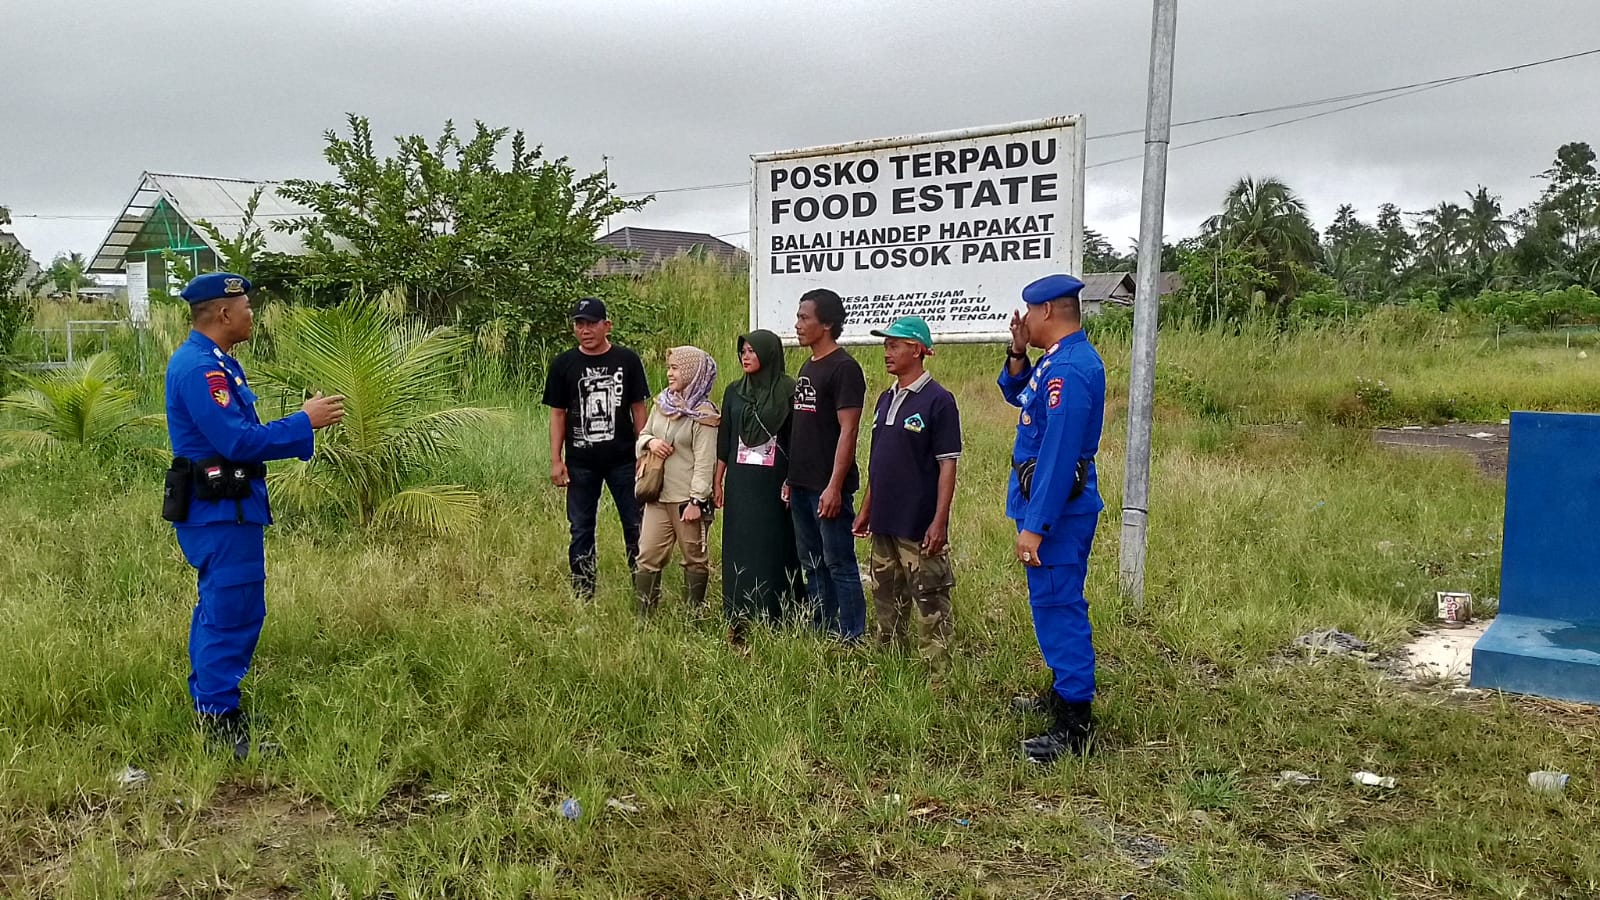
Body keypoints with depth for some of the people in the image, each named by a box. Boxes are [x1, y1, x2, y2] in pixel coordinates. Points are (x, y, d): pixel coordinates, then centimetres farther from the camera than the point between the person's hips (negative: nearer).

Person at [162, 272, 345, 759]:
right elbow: (237, 441, -25)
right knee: (233, 613, -7)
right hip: (221, 513, -11)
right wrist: (304, 422, -18)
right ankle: (220, 720, 1)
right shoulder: (200, 368, -19)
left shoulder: (213, 362, 14)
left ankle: (209, 704, 29)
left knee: (219, 609, 18)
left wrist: (303, 423, 11)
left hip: (220, 511, 11)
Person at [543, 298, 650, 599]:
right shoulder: (564, 365, 1)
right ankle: (583, 595, 17)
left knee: (636, 526, 4)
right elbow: (558, 414, 3)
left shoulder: (627, 360, 1)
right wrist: (556, 461, -2)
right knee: (581, 529, 8)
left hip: (623, 460, 0)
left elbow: (638, 408, 4)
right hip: (581, 463, 1)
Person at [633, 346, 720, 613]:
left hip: (688, 499, -6)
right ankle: (644, 615, 13)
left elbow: (705, 462, -15)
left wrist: (697, 500, -19)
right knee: (647, 556, 5)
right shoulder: (662, 404, 8)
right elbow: (641, 436, 19)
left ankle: (694, 616, 19)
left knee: (695, 559, 8)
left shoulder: (703, 415, -12)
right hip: (657, 496, 6)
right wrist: (650, 442, -5)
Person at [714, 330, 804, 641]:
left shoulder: (788, 391, -4)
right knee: (739, 549, 6)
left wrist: (791, 481, -11)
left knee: (773, 548, 1)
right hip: (739, 482, 4)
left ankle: (774, 621, 8)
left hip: (773, 483, -4)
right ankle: (739, 621, 12)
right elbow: (724, 440, 11)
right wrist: (718, 481, 9)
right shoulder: (734, 391, 8)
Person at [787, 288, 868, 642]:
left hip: (828, 488, -9)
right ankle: (820, 633, 24)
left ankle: (852, 639, 4)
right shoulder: (807, 367, 16)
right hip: (802, 485, 9)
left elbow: (847, 431, -17)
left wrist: (834, 486, -21)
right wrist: (791, 480, 16)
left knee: (839, 565, -3)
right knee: (812, 565, 14)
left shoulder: (844, 368, -11)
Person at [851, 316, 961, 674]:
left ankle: (937, 672, 6)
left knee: (930, 603, -2)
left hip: (919, 527, -8)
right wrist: (866, 510, 17)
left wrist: (939, 522, -18)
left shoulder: (938, 400, -11)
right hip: (884, 523, 8)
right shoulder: (886, 399, 12)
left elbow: (948, 466, -13)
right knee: (887, 599, 17)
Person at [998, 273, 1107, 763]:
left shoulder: (1069, 369, -22)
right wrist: (1017, 354, 7)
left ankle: (1074, 725, 0)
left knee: (1058, 607, -6)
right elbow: (1015, 394, 27)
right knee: (1057, 603, 21)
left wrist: (1035, 526, -25)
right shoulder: (1061, 359, 11)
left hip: (1056, 507, -11)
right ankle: (1065, 691, 36)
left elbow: (1058, 455, -26)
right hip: (1057, 505, 11)